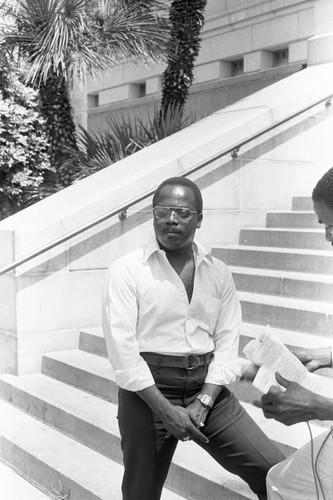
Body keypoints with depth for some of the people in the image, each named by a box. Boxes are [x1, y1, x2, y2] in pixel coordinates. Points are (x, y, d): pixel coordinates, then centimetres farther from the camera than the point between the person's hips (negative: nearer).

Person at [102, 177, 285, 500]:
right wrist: (166, 409, -15)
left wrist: (203, 402, -11)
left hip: (207, 388, 3)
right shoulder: (127, 270, -5)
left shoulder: (219, 273, 6)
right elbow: (122, 348, -11)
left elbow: (226, 342, 2)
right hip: (147, 391, -2)